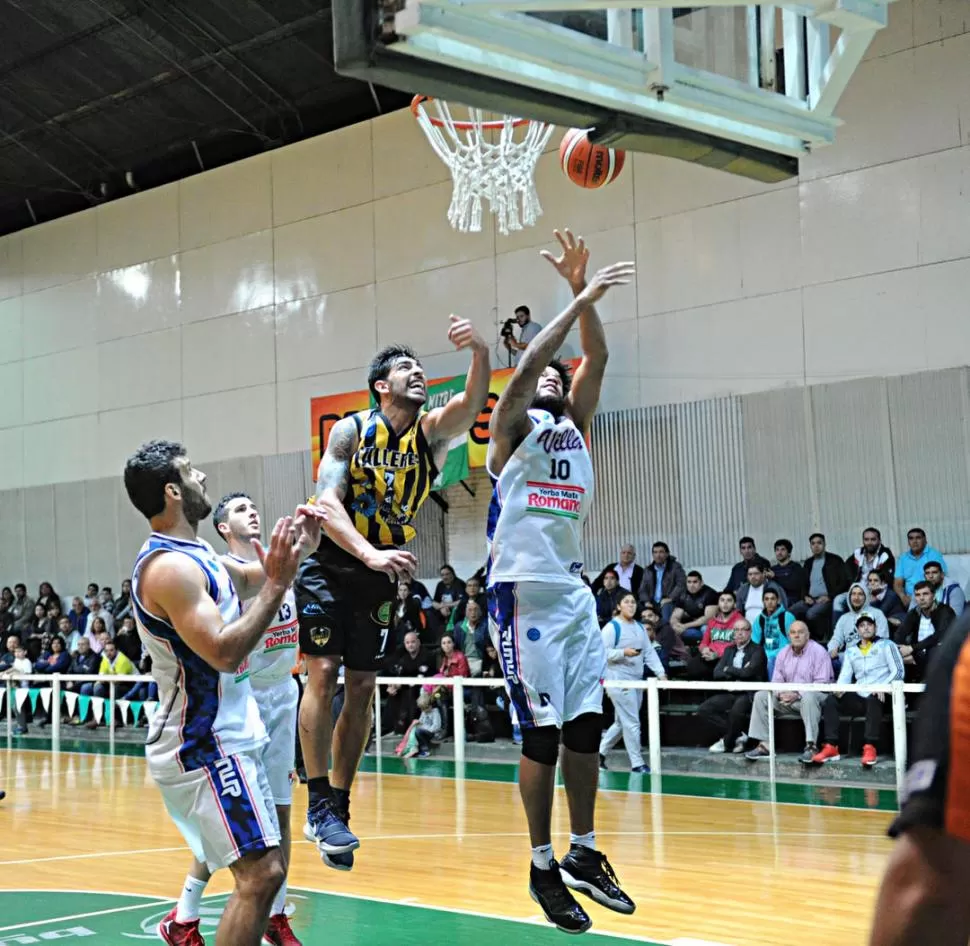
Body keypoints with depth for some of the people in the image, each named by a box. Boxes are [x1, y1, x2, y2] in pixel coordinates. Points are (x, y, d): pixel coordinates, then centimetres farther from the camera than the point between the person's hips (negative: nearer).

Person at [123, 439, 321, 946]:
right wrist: (277, 584, -24)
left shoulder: (195, 553, 9)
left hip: (223, 737, 10)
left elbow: (249, 578, 25)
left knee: (266, 867, 17)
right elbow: (224, 652, -27)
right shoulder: (170, 567, -21)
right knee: (260, 875, -13)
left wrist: (295, 551, 7)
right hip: (205, 747, -10)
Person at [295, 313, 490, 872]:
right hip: (330, 564, -3)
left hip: (381, 575, 3)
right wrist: (371, 554, -32)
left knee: (362, 689, 4)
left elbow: (473, 403, -24)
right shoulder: (352, 430, -8)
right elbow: (327, 502, -17)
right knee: (323, 675, -11)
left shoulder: (432, 432, -3)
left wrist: (481, 354, -44)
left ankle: (340, 806, 13)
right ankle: (320, 805, -6)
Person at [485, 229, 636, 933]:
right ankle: (544, 867, 5)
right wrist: (580, 298, -18)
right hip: (524, 596, -6)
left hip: (576, 595, 6)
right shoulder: (513, 426, 0)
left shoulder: (576, 425, 16)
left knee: (587, 727, 7)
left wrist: (582, 294, -6)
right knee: (543, 735, -4)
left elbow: (598, 358, 4)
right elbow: (524, 369, -18)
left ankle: (584, 855, 18)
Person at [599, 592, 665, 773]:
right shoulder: (612, 627, -8)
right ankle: (637, 763, -1)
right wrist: (624, 653, -24)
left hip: (637, 681, 8)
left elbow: (650, 652, 13)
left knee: (621, 723, 13)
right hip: (619, 681, -8)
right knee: (632, 723, -7)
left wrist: (661, 673, 3)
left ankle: (600, 752, 26)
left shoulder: (640, 628, 16)